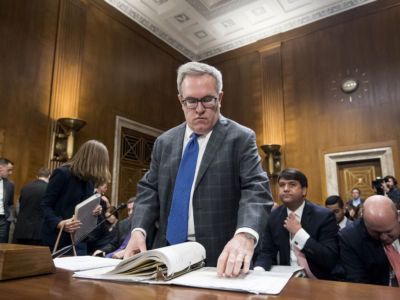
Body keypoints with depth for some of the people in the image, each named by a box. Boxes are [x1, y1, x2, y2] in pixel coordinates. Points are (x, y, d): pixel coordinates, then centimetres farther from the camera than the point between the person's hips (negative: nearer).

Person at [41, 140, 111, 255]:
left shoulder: (90, 180, 7)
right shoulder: (62, 173, -13)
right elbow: (45, 205, -13)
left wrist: (95, 210, -7)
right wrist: (59, 223, -29)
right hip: (58, 238, -6)